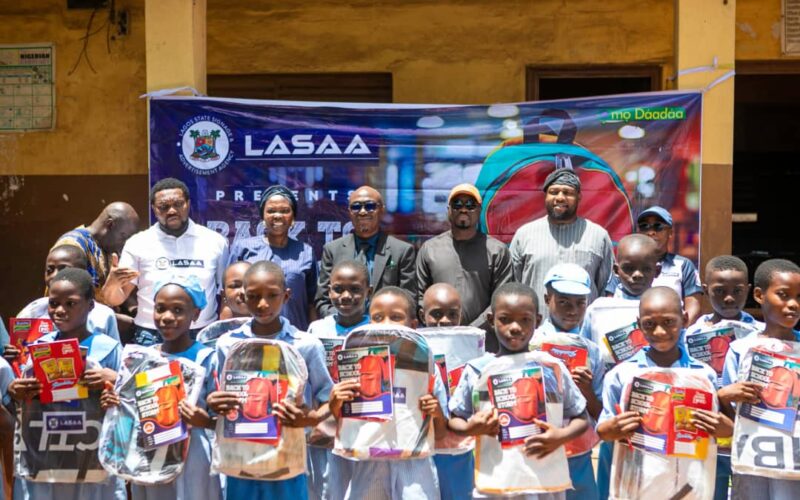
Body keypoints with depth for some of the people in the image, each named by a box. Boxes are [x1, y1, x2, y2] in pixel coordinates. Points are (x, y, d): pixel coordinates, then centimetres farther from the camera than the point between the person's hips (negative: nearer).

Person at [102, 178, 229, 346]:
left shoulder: (215, 241, 3)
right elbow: (114, 300, 2)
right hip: (152, 338, 0)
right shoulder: (138, 244, 1)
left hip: (203, 336, 1)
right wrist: (113, 283, -19)